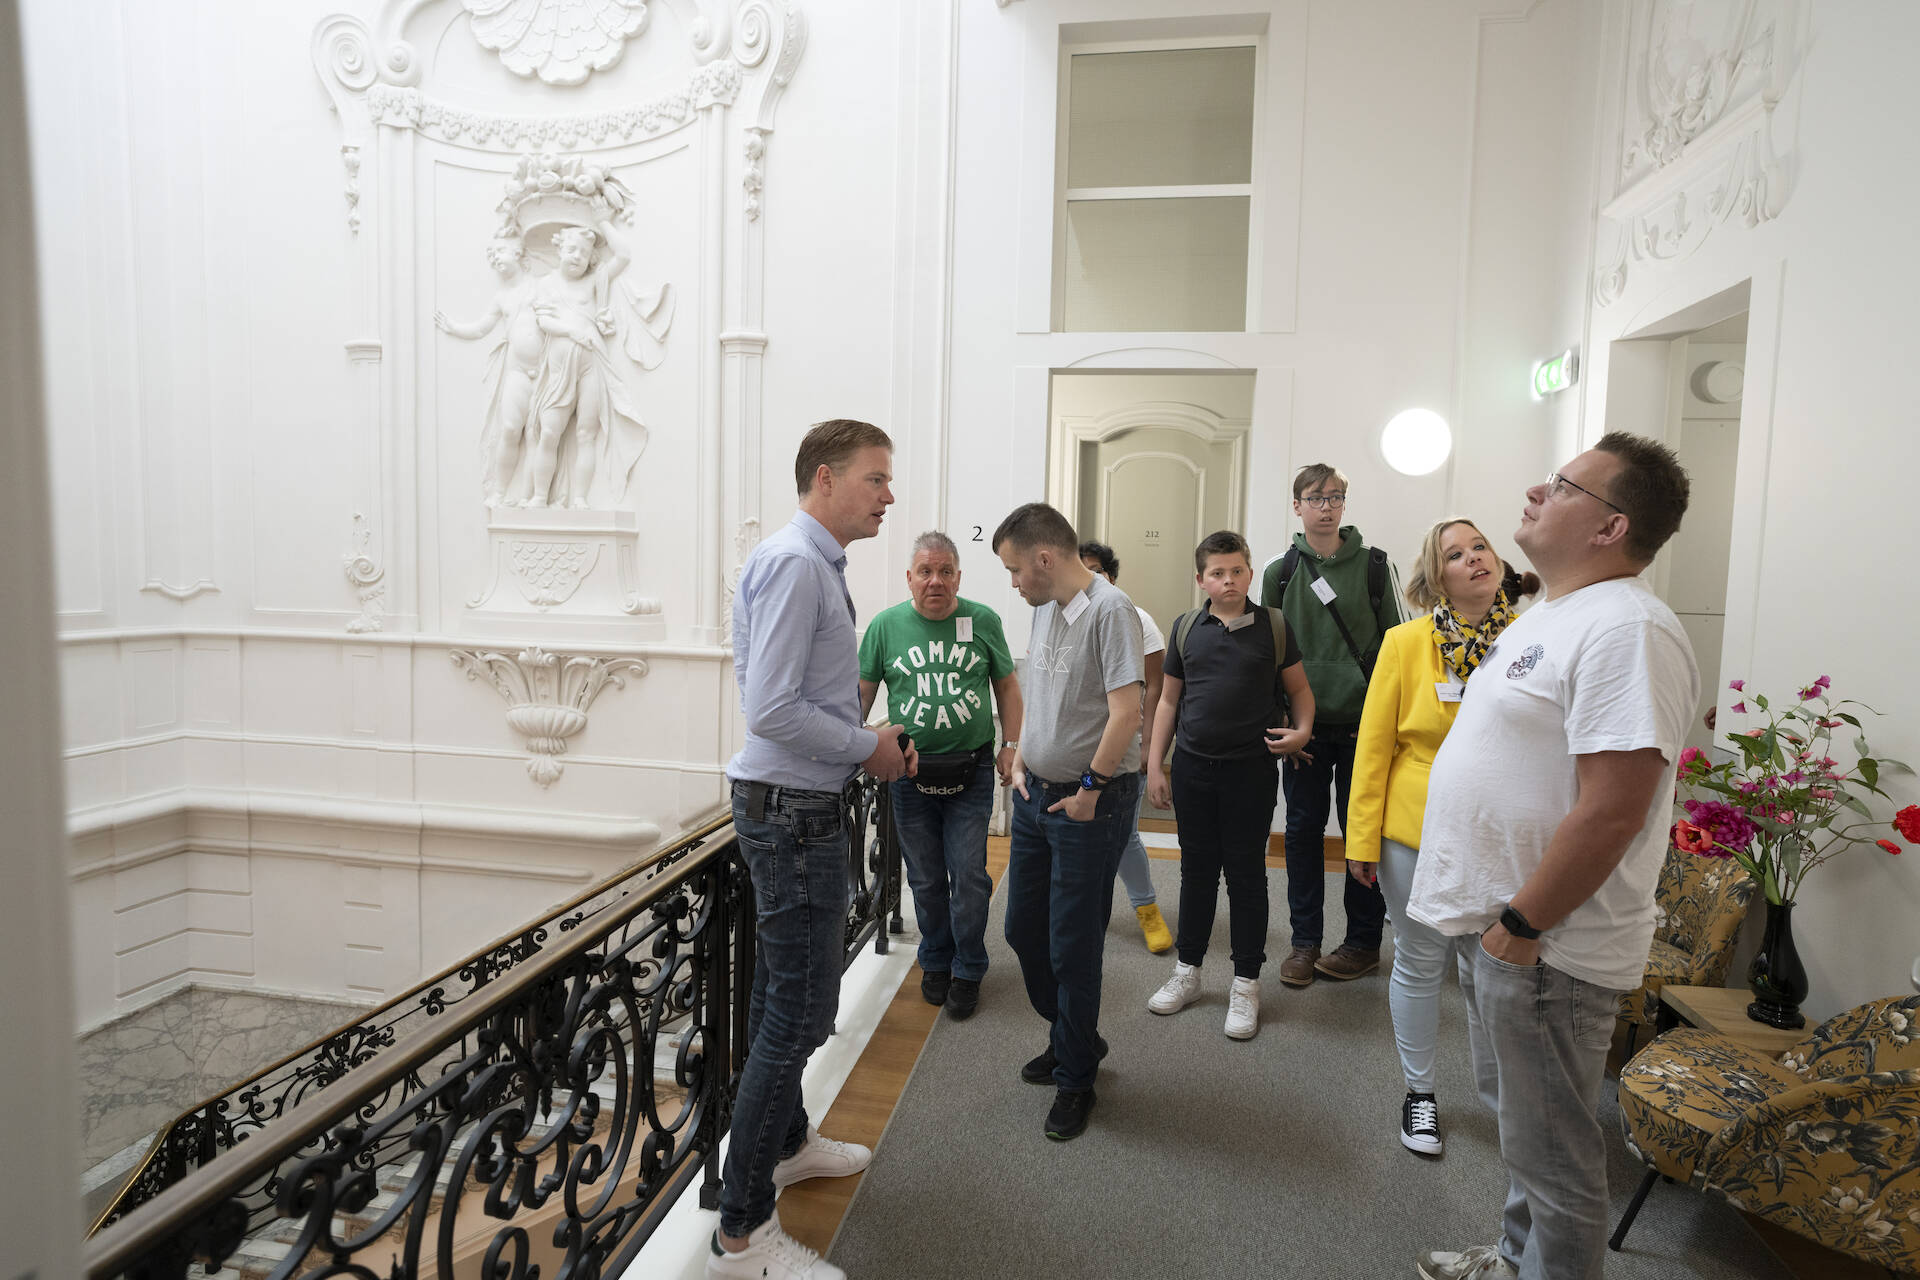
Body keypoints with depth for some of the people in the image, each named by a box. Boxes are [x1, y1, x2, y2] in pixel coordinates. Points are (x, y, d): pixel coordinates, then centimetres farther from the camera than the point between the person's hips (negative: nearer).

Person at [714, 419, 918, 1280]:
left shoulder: (817, 565, 13)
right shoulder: (794, 564, -19)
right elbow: (772, 711, -26)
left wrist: (874, 742, 8)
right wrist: (869, 747, -14)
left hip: (802, 808, 11)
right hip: (793, 812, -11)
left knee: (783, 993, 23)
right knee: (798, 1014, -2)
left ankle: (786, 1143, 44)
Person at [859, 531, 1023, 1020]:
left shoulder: (983, 621, 1)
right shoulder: (886, 625, 0)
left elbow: (1006, 685, 10)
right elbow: (862, 691, 6)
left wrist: (1011, 745, 4)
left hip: (971, 770, -1)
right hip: (909, 773, 1)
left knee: (968, 875, 0)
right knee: (925, 878, 11)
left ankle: (968, 972, 20)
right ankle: (936, 963, 32)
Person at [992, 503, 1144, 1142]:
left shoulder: (1109, 609, -18)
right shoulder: (1045, 607, 9)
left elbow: (1126, 711, -23)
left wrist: (1091, 788, -16)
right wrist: (1020, 756, 9)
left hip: (1089, 802, -8)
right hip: (1036, 794, 9)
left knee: (1073, 946, 4)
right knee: (1023, 929, 17)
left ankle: (1075, 1077, 25)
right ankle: (1070, 1038, 40)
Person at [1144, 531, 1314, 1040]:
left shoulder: (1273, 626, -1)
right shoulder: (1186, 628, 4)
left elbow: (1299, 688, 8)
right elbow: (1169, 700, 10)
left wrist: (1301, 730, -12)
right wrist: (1154, 765, 6)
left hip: (1251, 768, -2)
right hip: (1192, 767, 2)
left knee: (1246, 874, 6)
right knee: (1197, 869, 13)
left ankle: (1246, 983, 20)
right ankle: (1187, 970, 27)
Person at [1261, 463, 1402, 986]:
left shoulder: (1374, 566, 1)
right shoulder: (1280, 573, 5)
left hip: (1362, 724, -1)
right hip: (1304, 725, 1)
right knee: (1304, 830, 7)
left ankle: (1364, 941, 21)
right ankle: (1305, 940, 19)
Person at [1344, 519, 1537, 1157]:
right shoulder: (1406, 643, -6)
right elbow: (1373, 744, -4)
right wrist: (1362, 840, -5)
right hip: (1417, 836, -1)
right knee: (1420, 965, 12)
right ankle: (1420, 1091, 32)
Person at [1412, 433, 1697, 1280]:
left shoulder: (1627, 629, -21)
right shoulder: (1546, 615, 11)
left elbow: (1612, 810, -28)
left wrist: (1520, 924, -20)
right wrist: (1492, 918, 17)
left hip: (1546, 947, -10)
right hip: (1493, 925, 10)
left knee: (1551, 1154, 9)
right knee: (1516, 1117, 26)